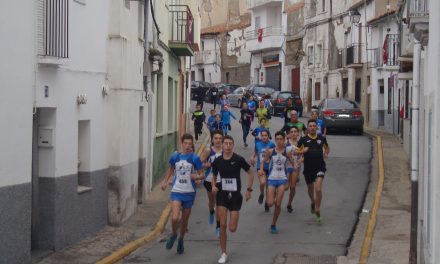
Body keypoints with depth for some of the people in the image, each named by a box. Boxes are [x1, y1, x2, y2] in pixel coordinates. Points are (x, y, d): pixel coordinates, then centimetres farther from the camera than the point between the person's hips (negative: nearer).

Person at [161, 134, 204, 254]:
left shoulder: (195, 158, -6)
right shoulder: (175, 156, 0)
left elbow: (201, 175, -3)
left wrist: (197, 177, -24)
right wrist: (165, 181, 14)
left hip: (189, 192, 0)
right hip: (176, 191, 0)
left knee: (185, 219, 11)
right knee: (174, 218, -17)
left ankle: (181, 239, 37)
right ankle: (173, 235, 14)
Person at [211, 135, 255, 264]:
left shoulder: (239, 159, -9)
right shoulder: (217, 161, -2)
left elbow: (250, 173, 2)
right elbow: (214, 176, 13)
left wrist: (249, 189, -3)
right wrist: (213, 185, -7)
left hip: (235, 195, -1)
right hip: (222, 195, 1)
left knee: (232, 228, -3)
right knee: (222, 225, -7)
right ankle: (224, 254, 7)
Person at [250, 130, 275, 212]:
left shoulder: (271, 145, -7)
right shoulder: (257, 144, 2)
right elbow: (255, 153, 19)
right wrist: (252, 158, 3)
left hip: (269, 168, 0)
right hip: (260, 167, 1)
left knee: (268, 187, 8)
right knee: (262, 182, -24)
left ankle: (266, 203, 29)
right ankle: (261, 194, 9)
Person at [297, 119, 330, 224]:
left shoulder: (321, 138, 2)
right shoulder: (303, 139, -3)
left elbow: (327, 147, 22)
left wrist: (326, 154, 2)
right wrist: (302, 151, -19)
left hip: (320, 167, -1)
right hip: (308, 168, 1)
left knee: (318, 189, -16)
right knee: (310, 189, 18)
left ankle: (318, 211, -4)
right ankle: (313, 202, 49)